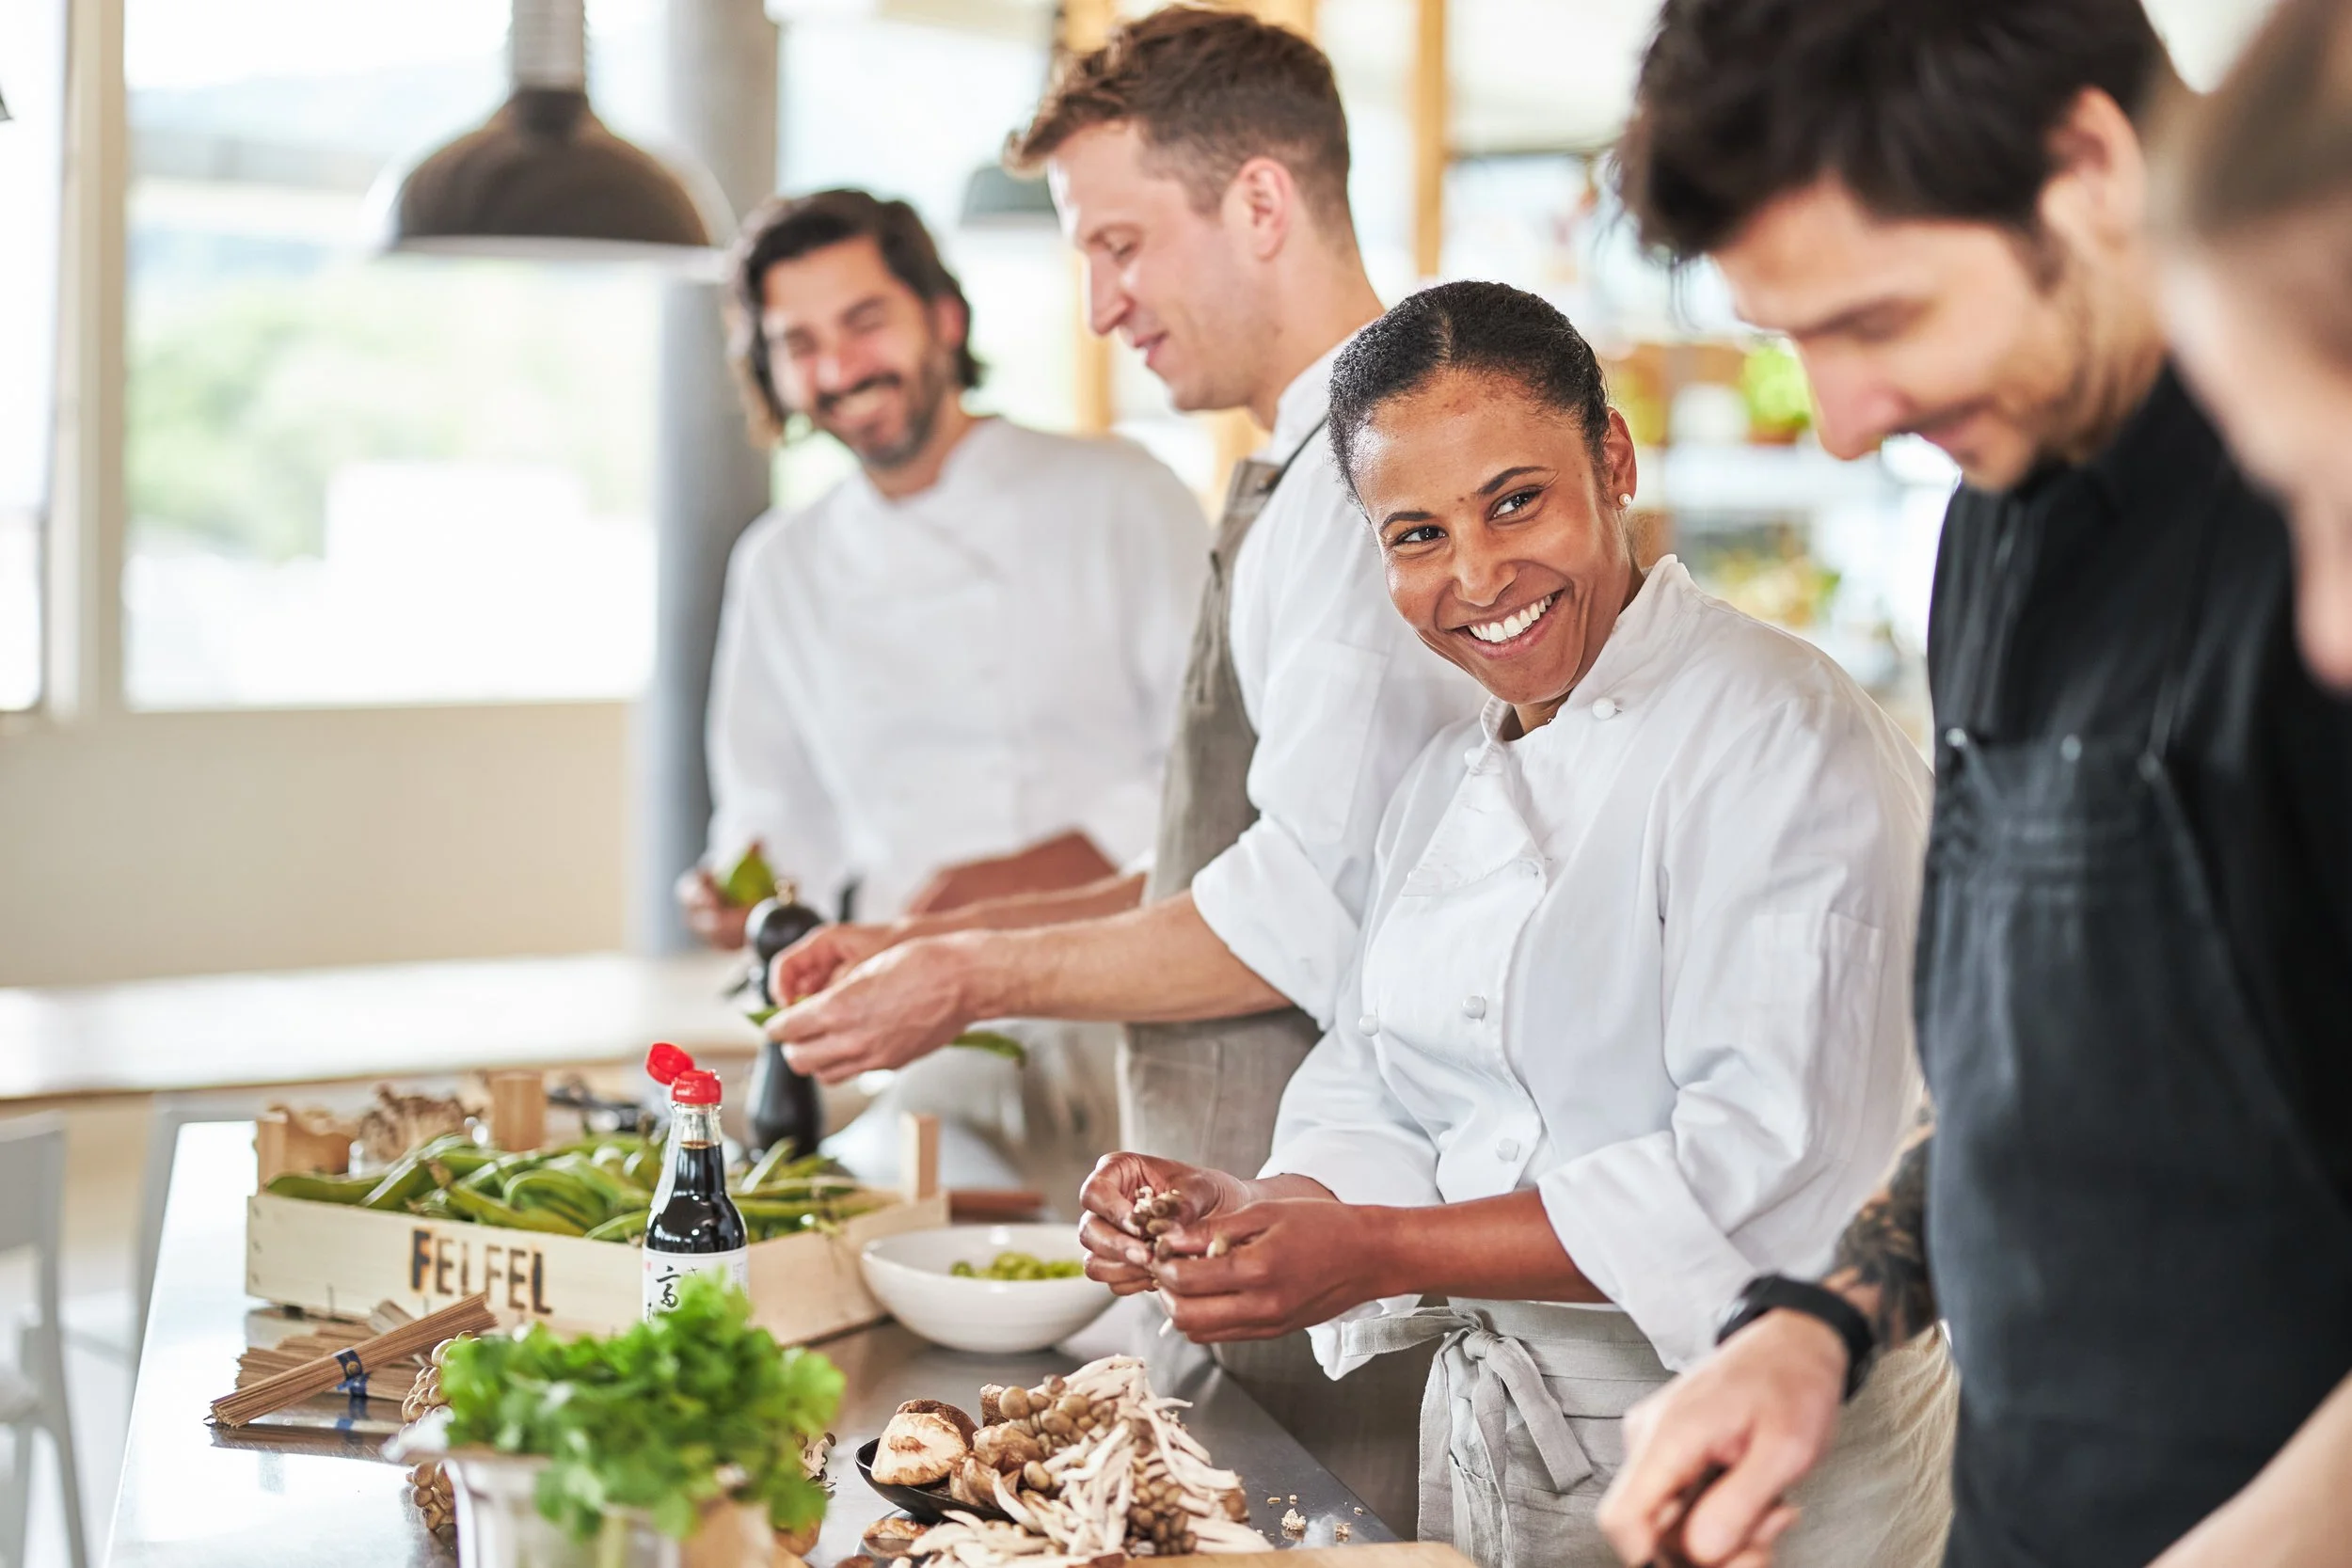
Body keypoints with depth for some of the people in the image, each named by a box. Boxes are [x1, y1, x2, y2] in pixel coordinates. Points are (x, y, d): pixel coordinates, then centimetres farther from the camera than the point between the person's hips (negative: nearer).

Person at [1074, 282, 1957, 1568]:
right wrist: (1258, 1216, -13)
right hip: (1490, 1458, 8)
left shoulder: (1783, 738, -17)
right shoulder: (1443, 785, 10)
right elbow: (1378, 1106, 10)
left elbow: (1773, 1167, -26)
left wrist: (1376, 1251, -26)